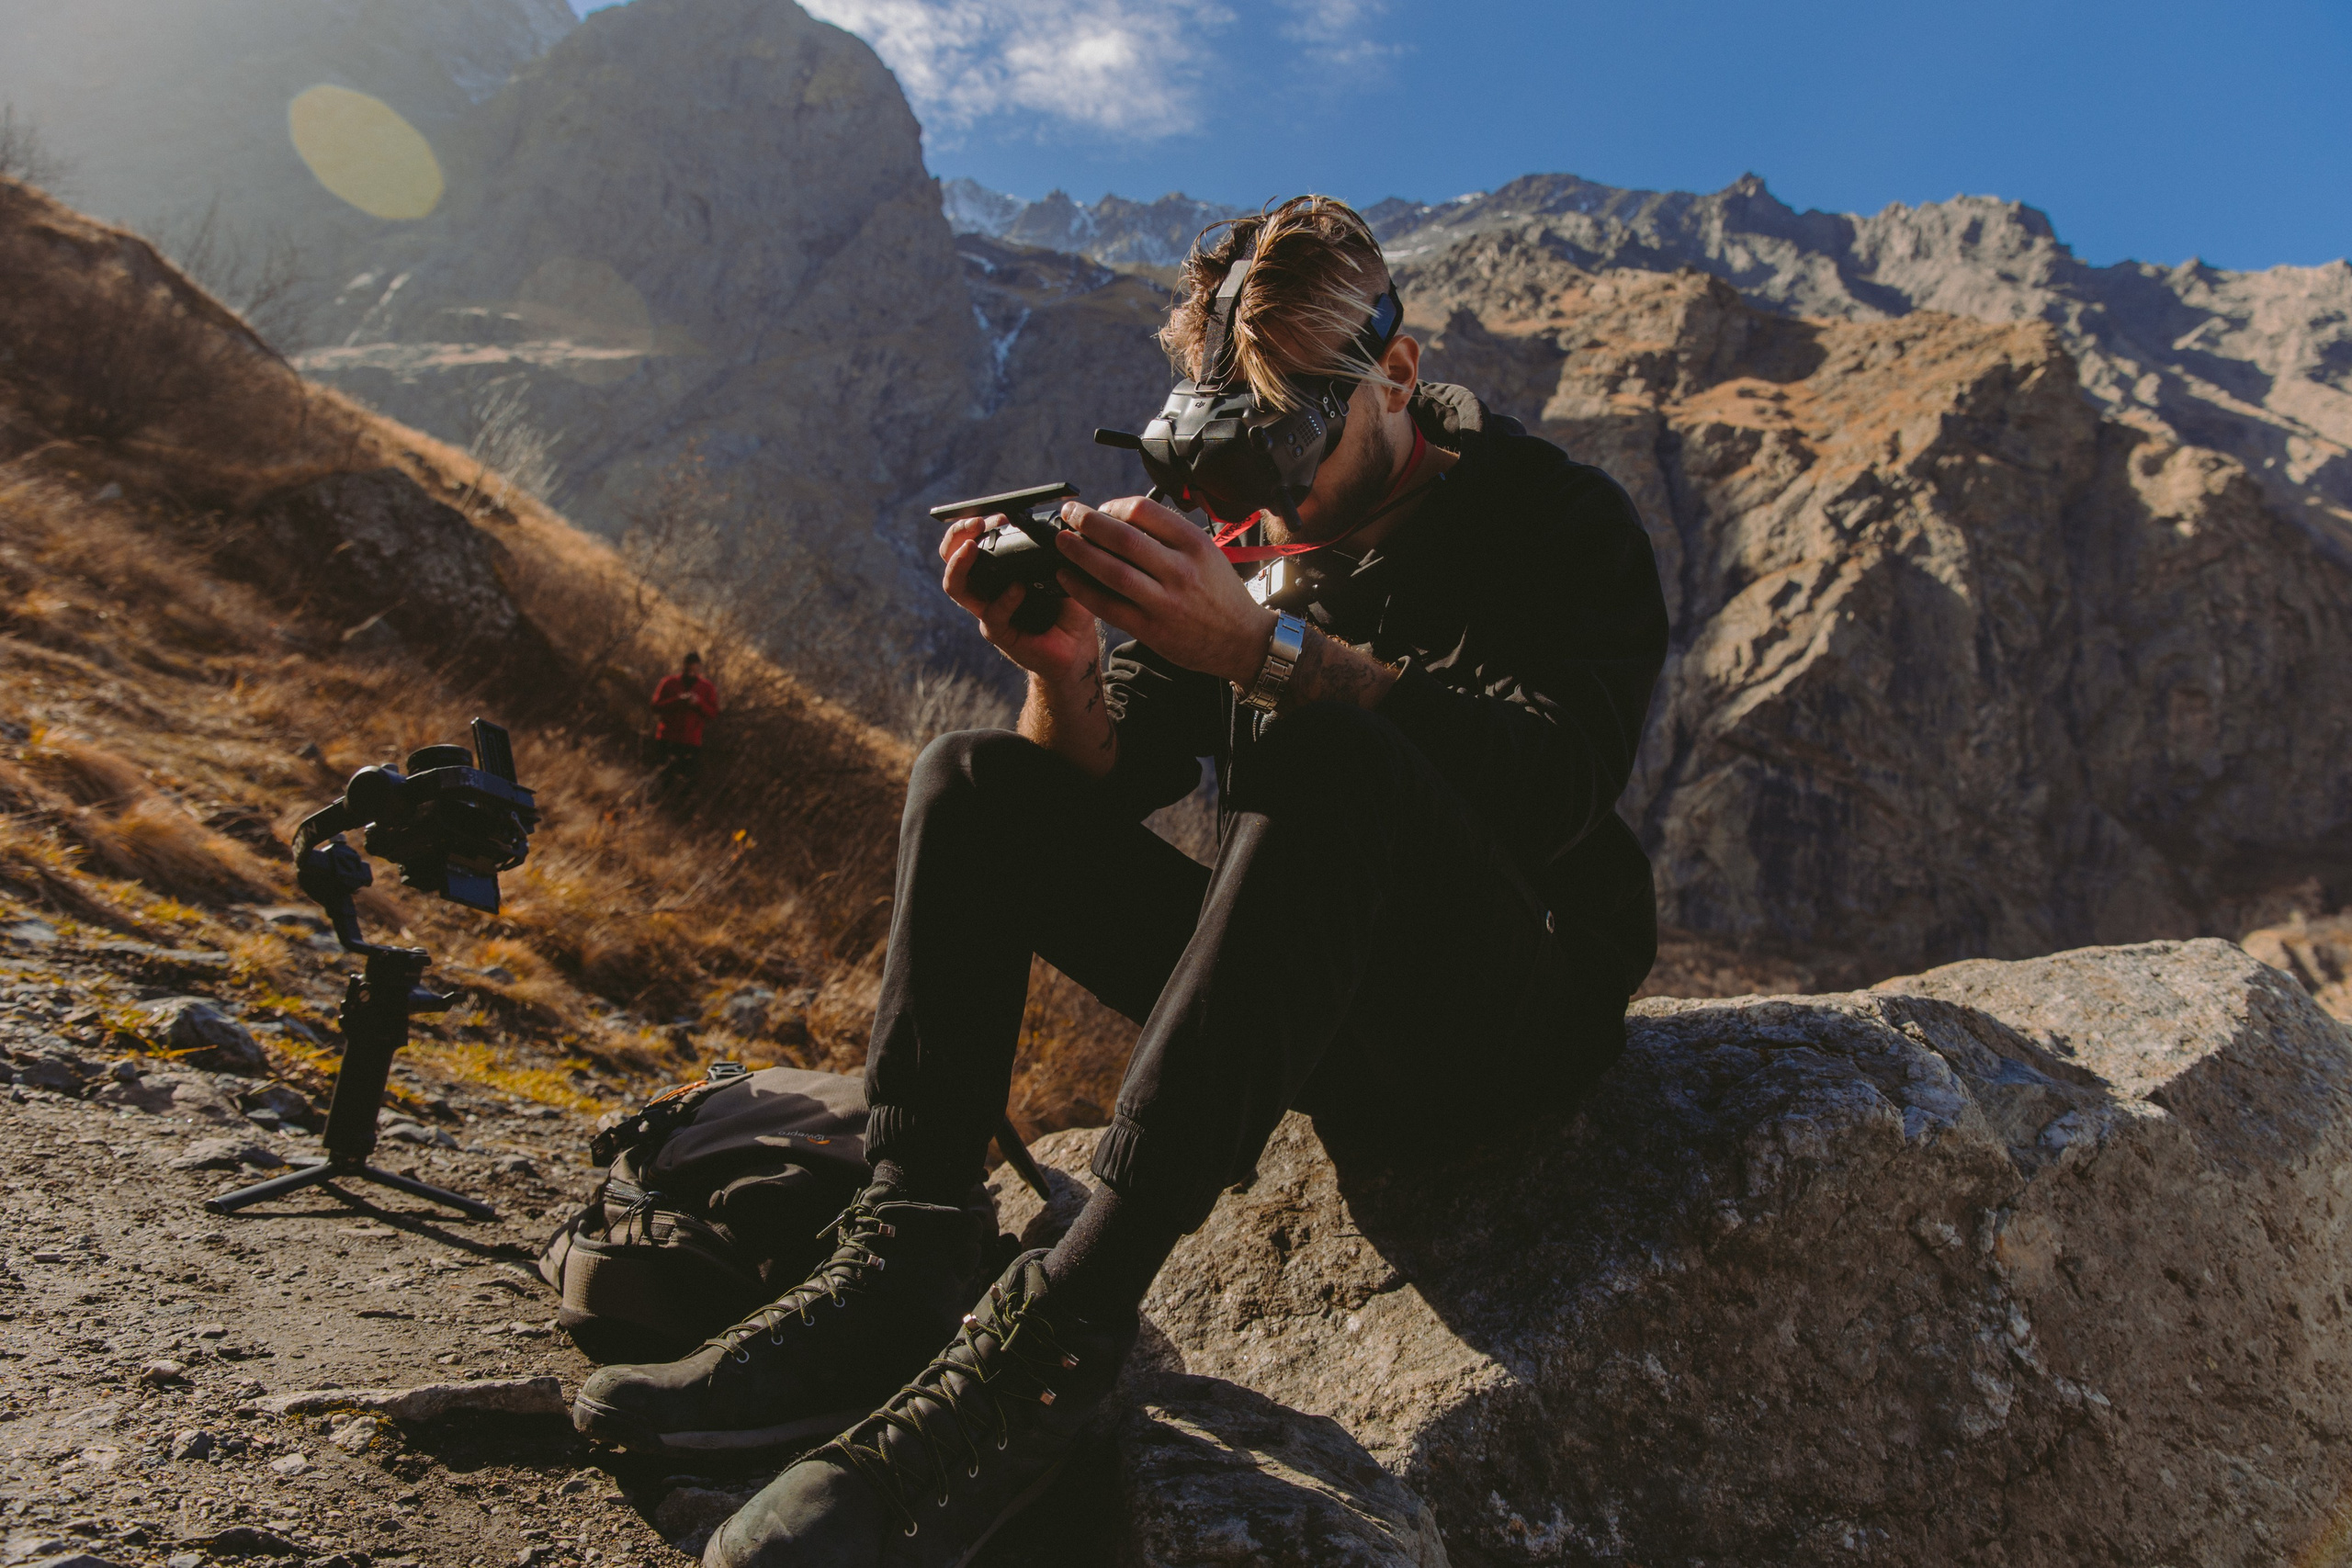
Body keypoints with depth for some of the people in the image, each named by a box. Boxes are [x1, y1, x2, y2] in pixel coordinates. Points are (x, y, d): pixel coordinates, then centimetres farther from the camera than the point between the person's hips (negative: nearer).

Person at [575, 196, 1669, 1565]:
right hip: (1317, 1018, 5)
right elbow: (1102, 783, 0)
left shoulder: (1560, 517, -7)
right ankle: (901, 1269, -20)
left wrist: (1269, 646, -38)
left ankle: (1062, 1330, -37)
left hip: (1519, 1013, -5)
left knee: (1331, 758, -35)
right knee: (977, 783, -6)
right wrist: (1062, 668, -22)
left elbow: (1558, 783, -27)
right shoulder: (1246, 541, 8)